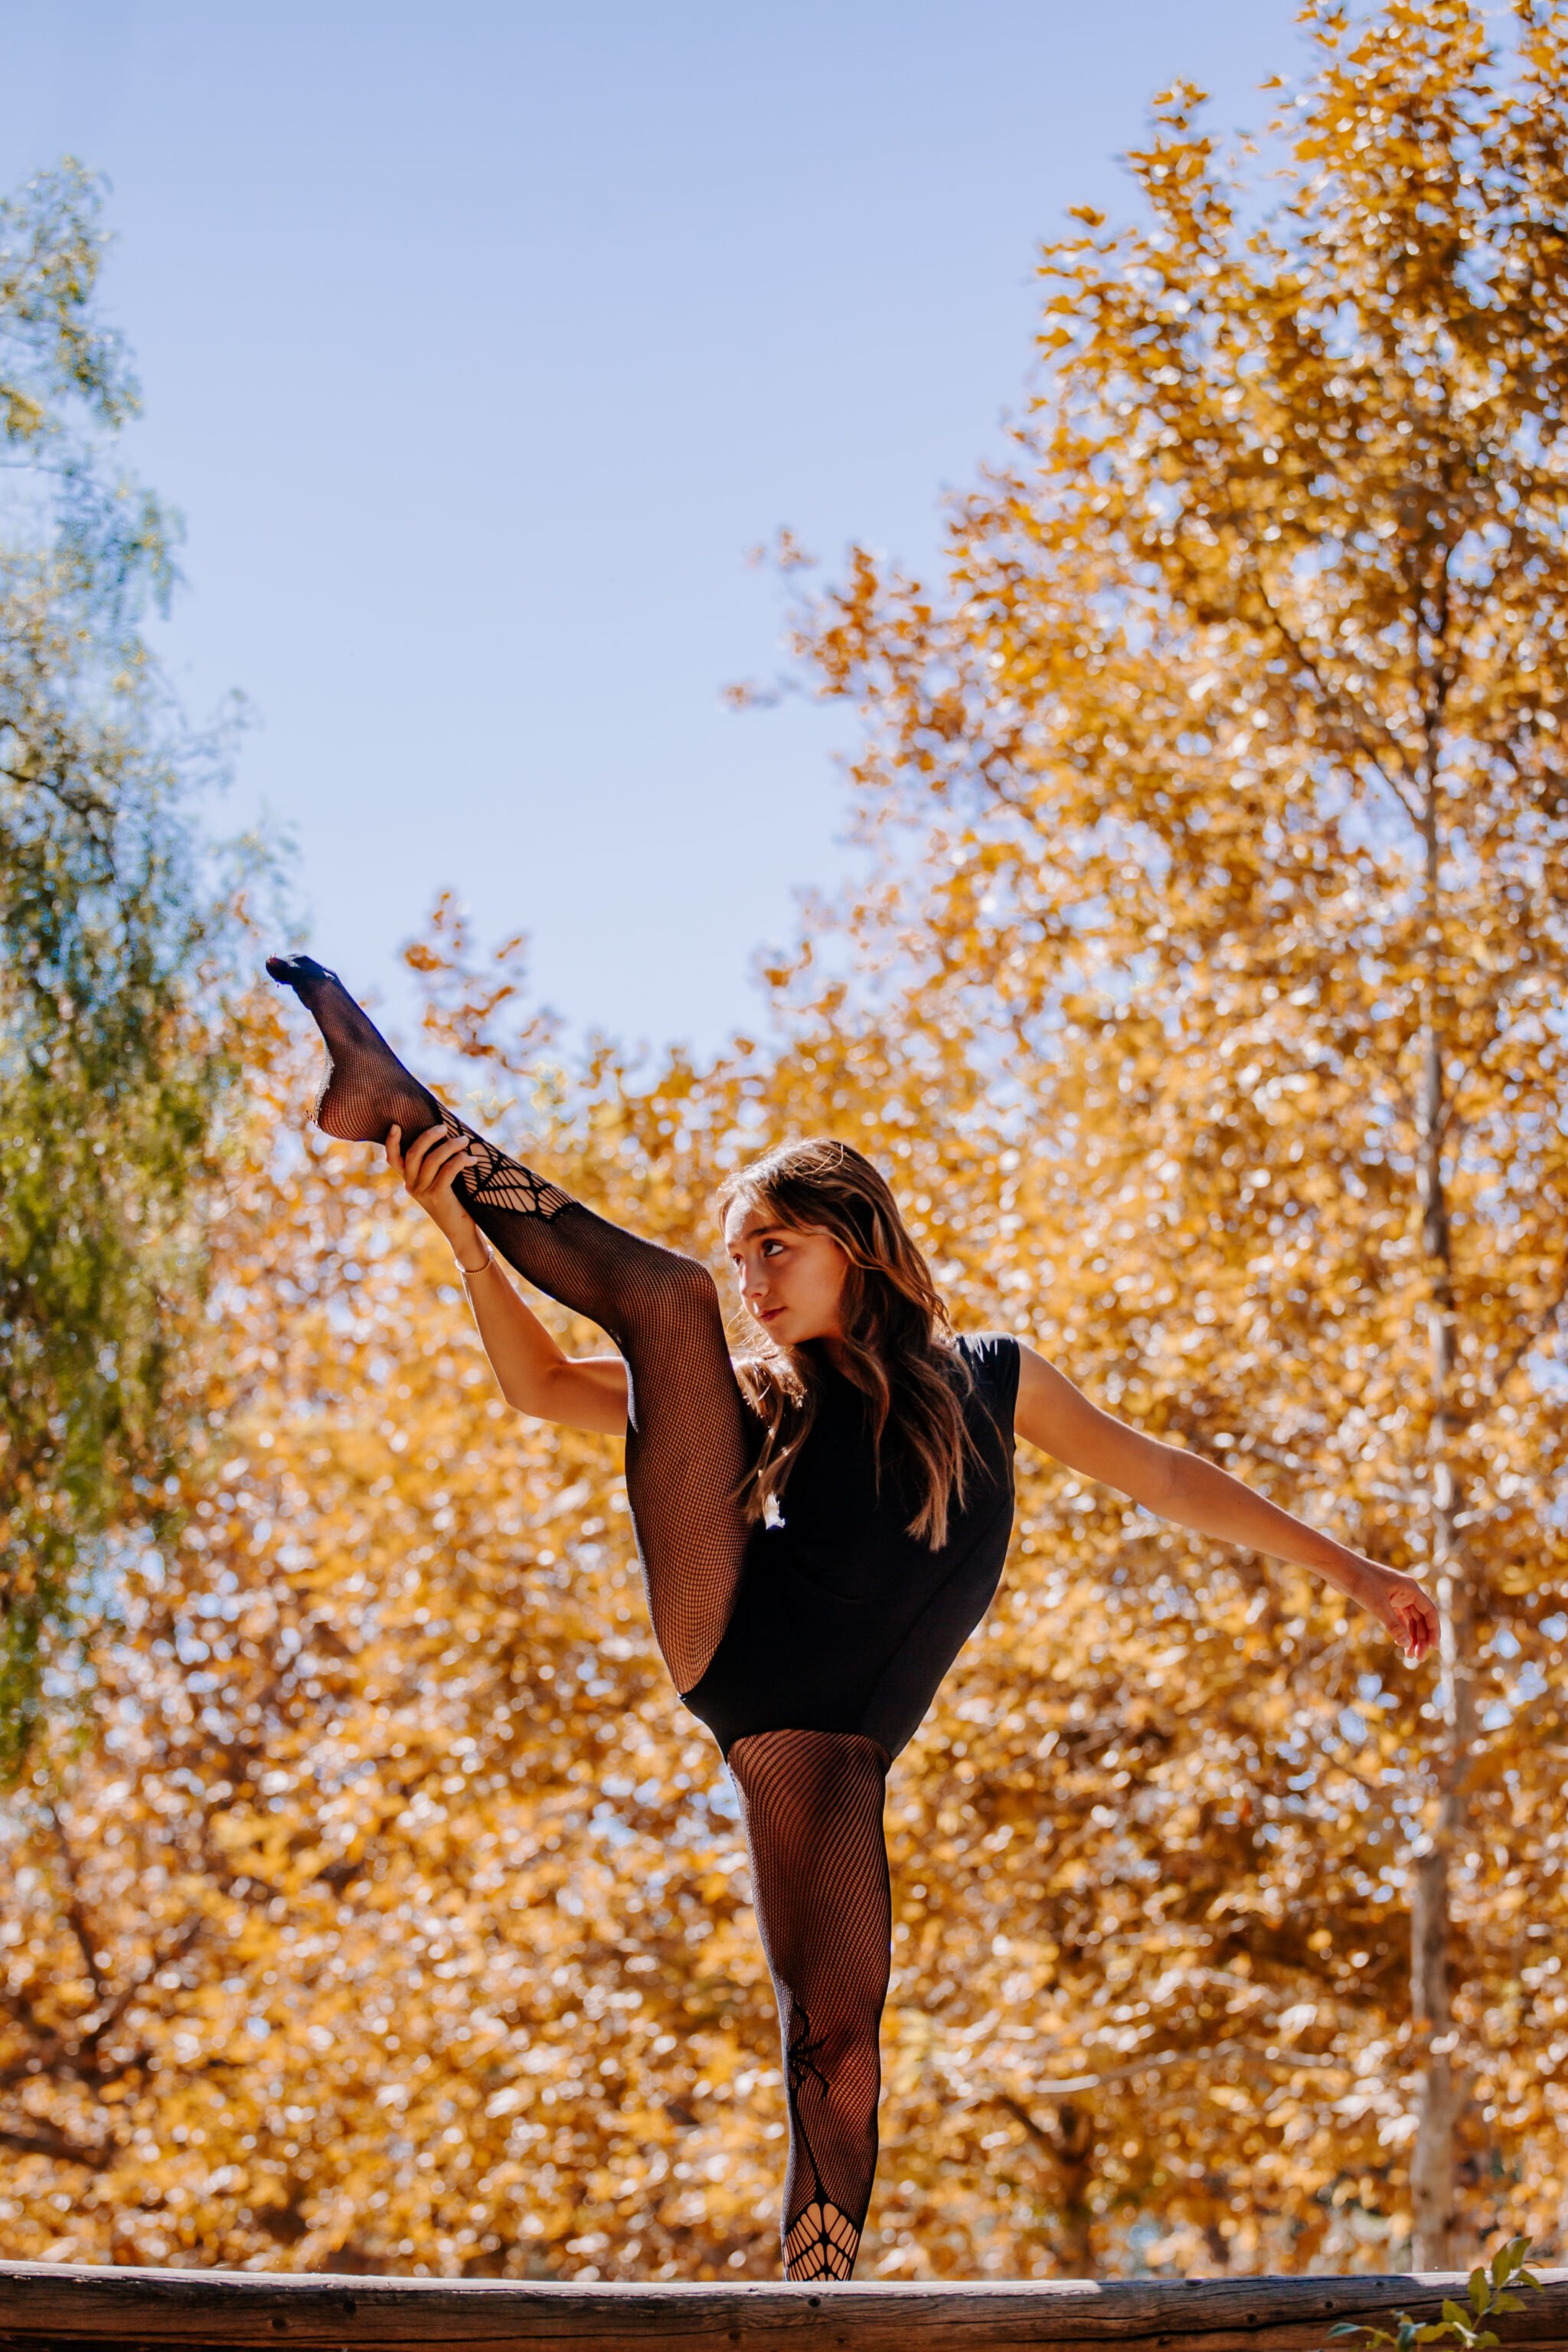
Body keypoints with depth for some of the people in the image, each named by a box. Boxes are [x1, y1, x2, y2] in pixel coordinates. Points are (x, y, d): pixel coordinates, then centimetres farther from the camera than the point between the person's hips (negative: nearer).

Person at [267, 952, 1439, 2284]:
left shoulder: (988, 1379, 22)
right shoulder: (770, 1399, 22)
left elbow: (1166, 1481, 28)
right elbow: (543, 1386, 15)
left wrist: (1347, 1570, 28)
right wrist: (463, 1234, 0)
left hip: (828, 1744, 0)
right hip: (728, 1636, 0)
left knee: (838, 2047, -15)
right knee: (663, 1297, -9)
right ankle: (409, 1118, -11)